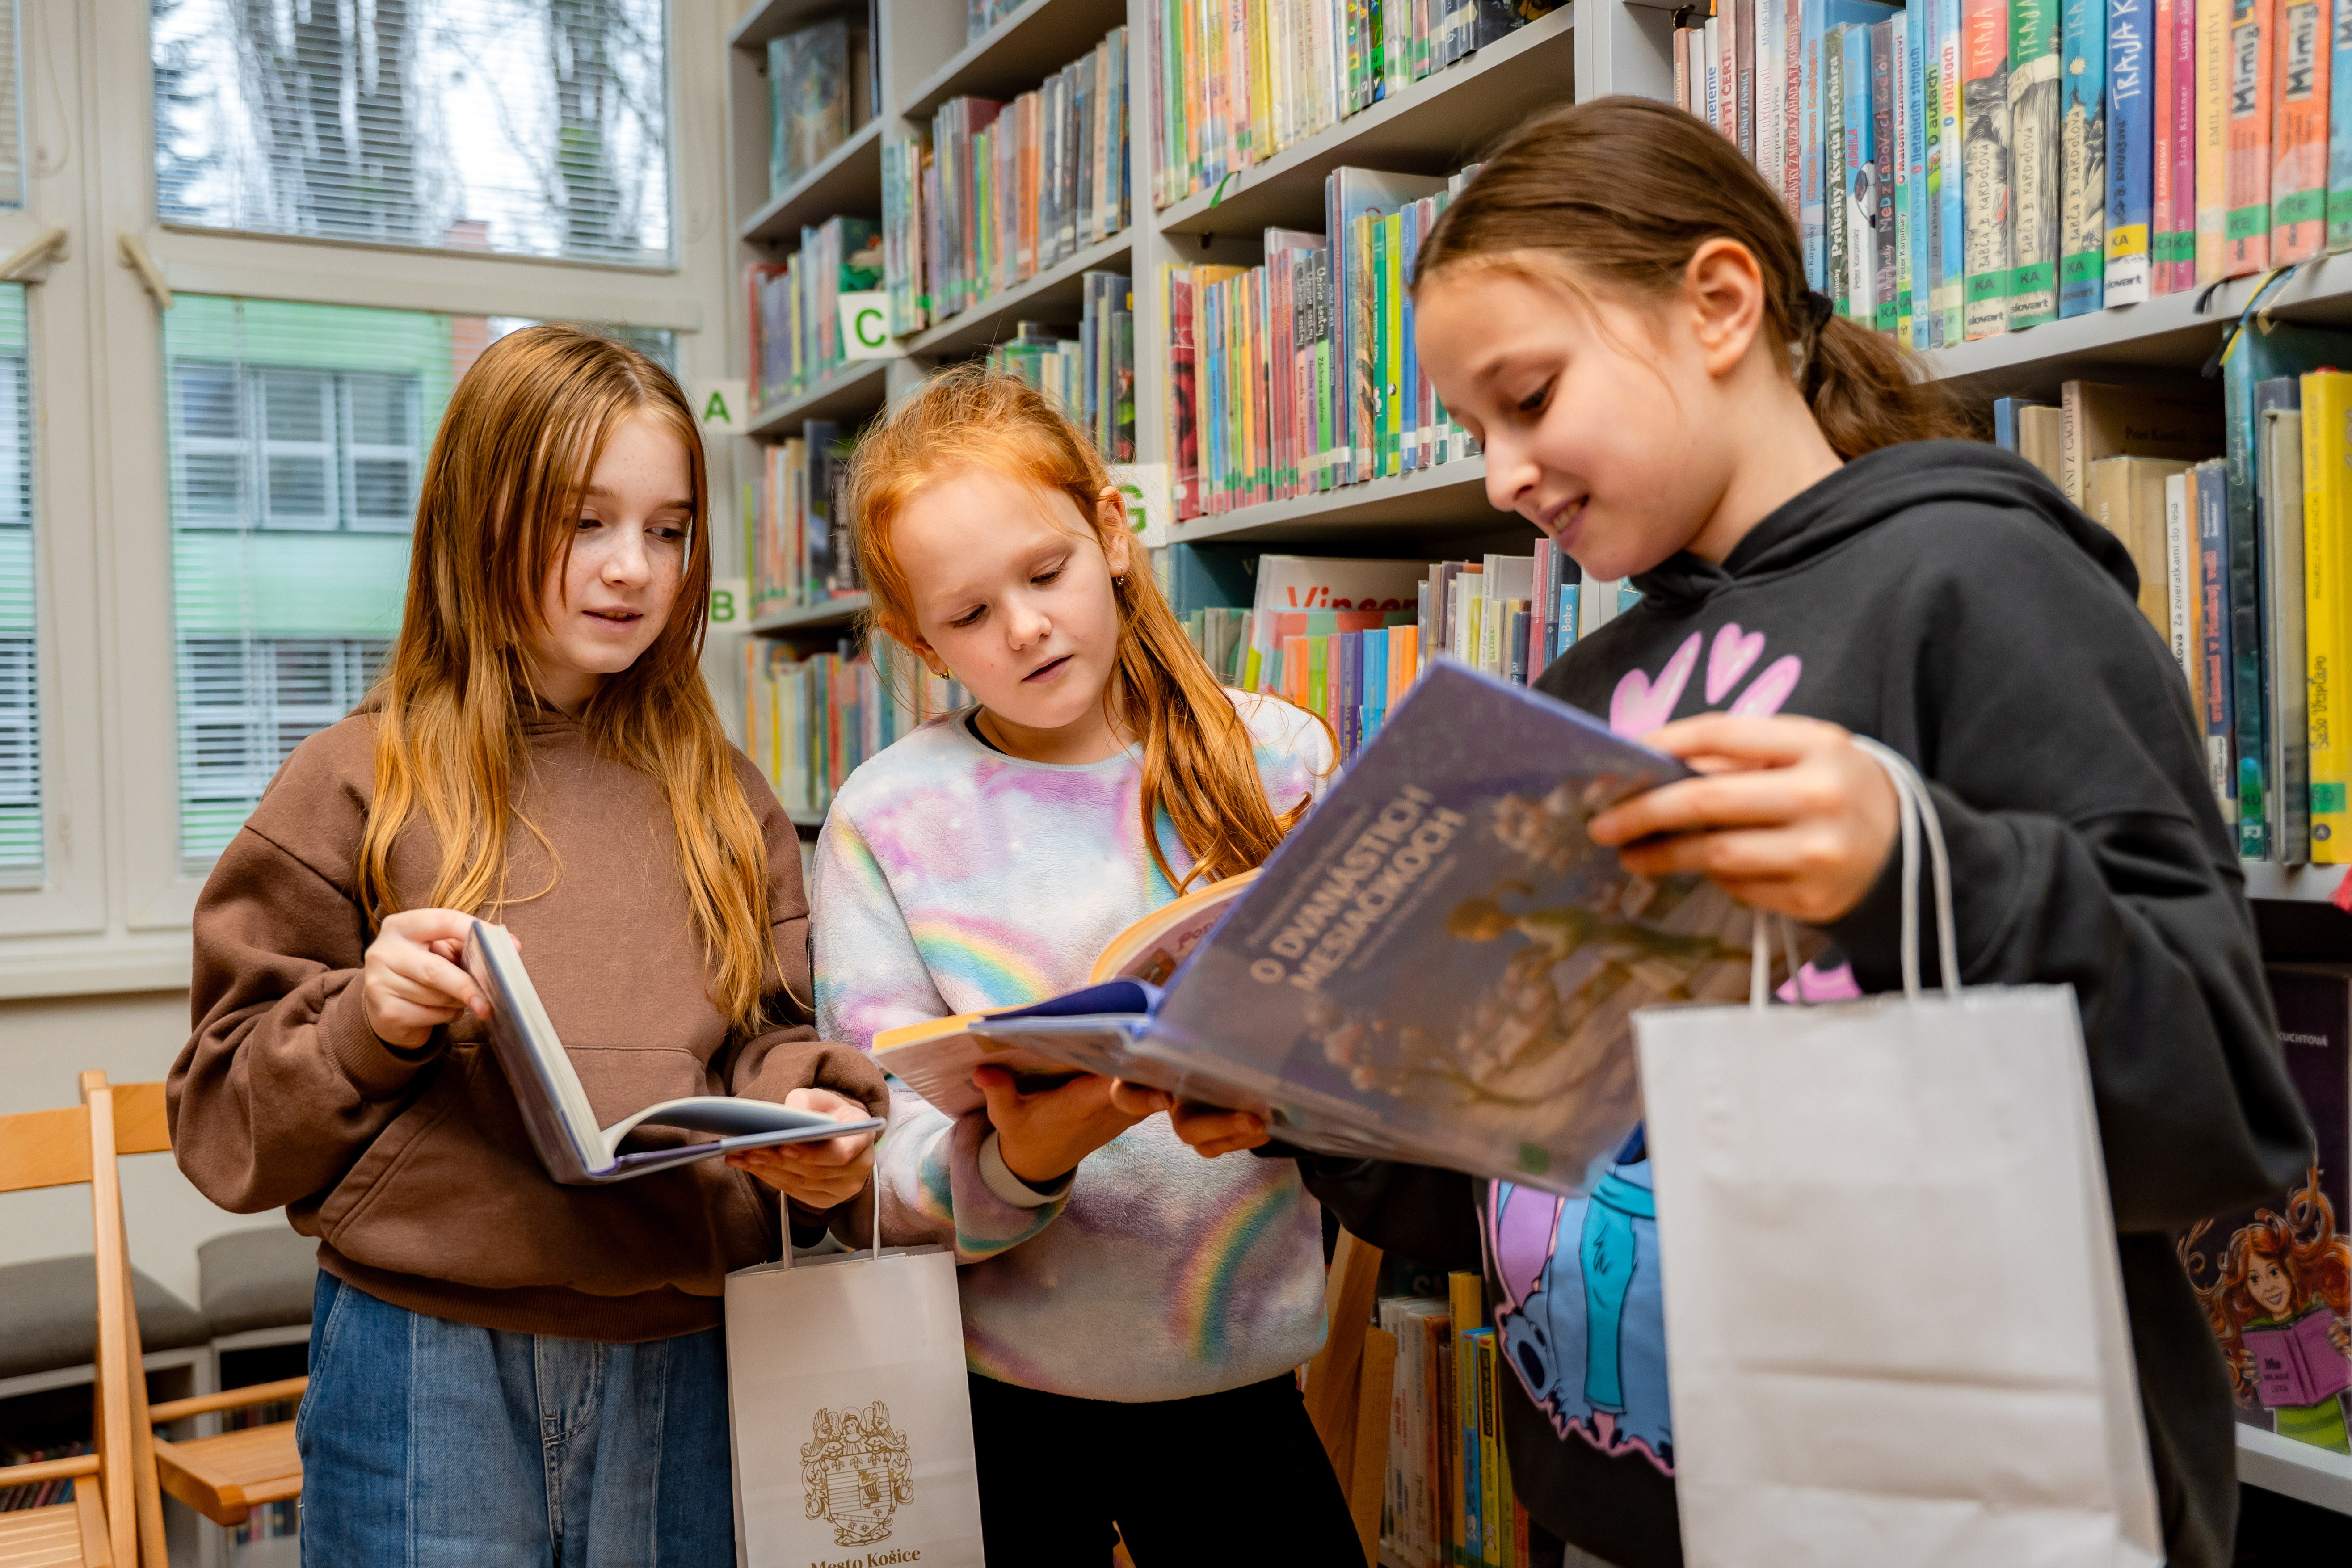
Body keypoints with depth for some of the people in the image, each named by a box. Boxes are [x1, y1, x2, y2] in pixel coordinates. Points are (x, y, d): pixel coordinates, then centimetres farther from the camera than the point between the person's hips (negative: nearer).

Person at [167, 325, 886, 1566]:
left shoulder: (720, 799, 9)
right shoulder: (353, 788, -1)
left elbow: (769, 1041, 10)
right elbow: (226, 1123, 1)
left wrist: (813, 1124, -11)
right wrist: (367, 1022, -17)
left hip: (682, 1363, 3)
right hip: (427, 1360, -2)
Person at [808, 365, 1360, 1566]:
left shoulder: (1279, 759, -3)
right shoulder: (887, 821, -7)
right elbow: (880, 1190, -8)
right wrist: (1021, 1162, -28)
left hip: (1240, 1379, 2)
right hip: (998, 1403, -1)